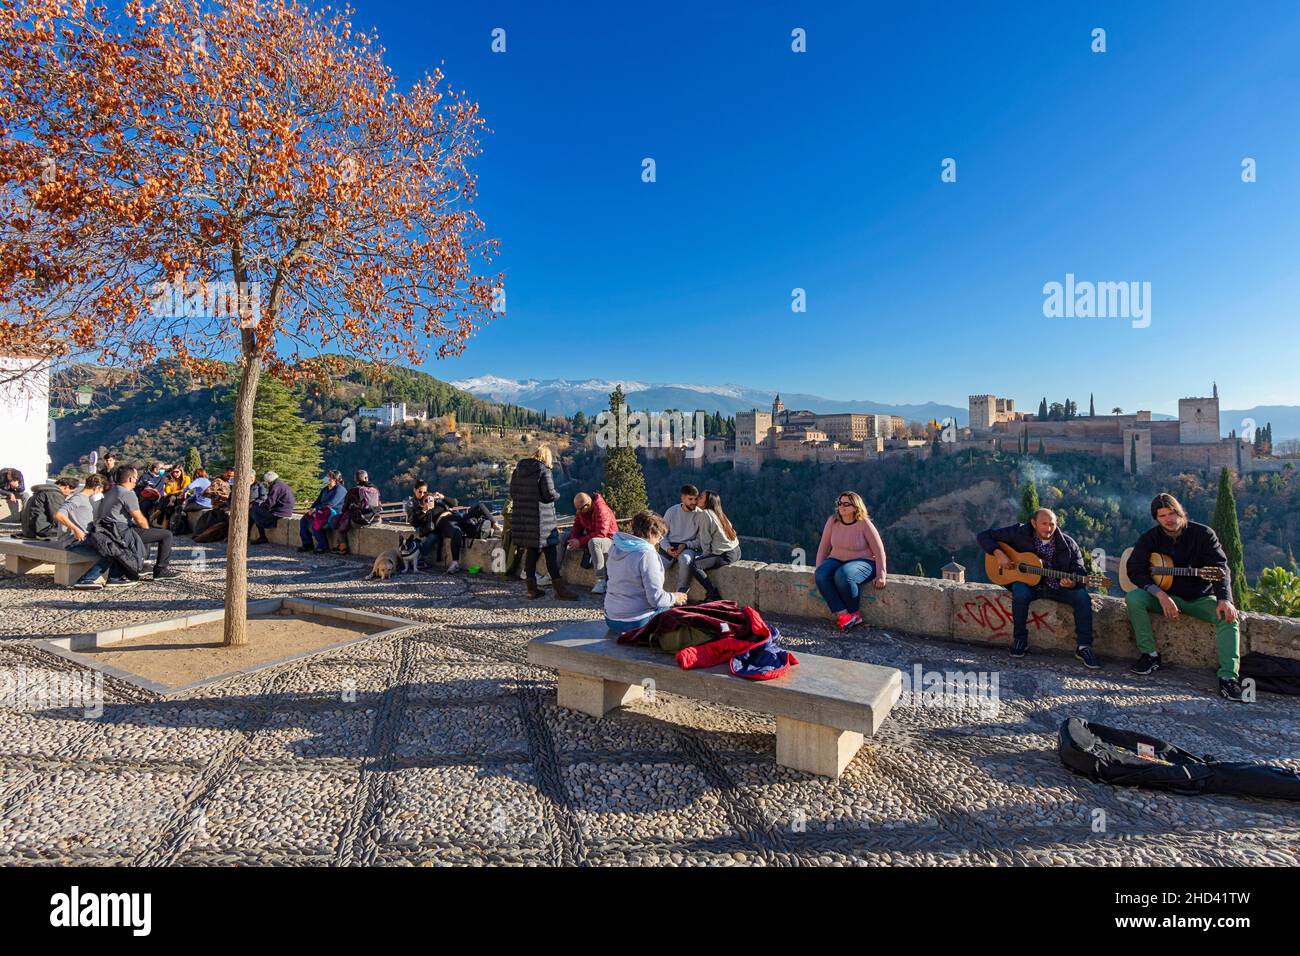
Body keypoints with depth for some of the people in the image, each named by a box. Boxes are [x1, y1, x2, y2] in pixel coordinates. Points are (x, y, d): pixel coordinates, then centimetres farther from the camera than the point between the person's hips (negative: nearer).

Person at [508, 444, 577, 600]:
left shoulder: (518, 469, 8)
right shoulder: (544, 471, -11)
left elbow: (512, 492, 11)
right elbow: (550, 495, -16)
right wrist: (557, 495, 5)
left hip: (522, 517, 6)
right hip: (541, 519, -6)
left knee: (531, 551, 13)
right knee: (551, 552, 0)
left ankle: (532, 588, 17)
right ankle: (559, 589, 2)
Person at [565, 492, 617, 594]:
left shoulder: (601, 510, -25)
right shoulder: (580, 511, -2)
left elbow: (601, 534, -30)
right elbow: (577, 527, 5)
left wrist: (580, 542, -30)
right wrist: (573, 540, -16)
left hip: (609, 540, -8)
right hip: (590, 539, 8)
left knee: (593, 542, -41)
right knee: (564, 537, 2)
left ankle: (601, 581, -37)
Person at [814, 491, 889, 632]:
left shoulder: (864, 524, -11)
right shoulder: (832, 521, 0)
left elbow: (879, 551, -9)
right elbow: (824, 547, 6)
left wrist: (881, 575, -16)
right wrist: (818, 568, -2)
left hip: (862, 562, -4)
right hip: (836, 561, 4)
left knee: (842, 576, -37)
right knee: (821, 575, -29)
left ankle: (853, 613, -12)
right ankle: (843, 615, -27)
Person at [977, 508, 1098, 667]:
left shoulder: (1068, 544, -3)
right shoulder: (1019, 533, -8)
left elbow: (1080, 571, -2)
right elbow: (983, 536, -7)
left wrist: (1072, 583, -27)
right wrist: (998, 553, -24)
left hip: (1057, 587, 3)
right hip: (1027, 583, -2)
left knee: (1083, 596, -23)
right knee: (1020, 592, -36)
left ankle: (1083, 647, -10)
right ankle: (1020, 640, -15)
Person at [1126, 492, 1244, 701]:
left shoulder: (1203, 534, -6)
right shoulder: (1150, 539, -4)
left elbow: (1221, 568, -16)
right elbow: (1135, 570, -12)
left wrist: (1224, 599, -34)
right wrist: (1160, 595, -27)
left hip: (1200, 598, 0)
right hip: (1163, 595, 0)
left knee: (1229, 616, -29)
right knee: (1133, 598, -28)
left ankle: (1228, 678, -31)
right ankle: (1150, 654, -16)